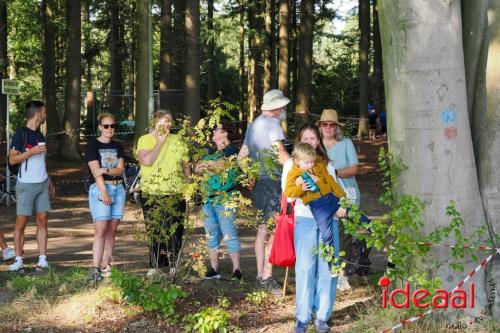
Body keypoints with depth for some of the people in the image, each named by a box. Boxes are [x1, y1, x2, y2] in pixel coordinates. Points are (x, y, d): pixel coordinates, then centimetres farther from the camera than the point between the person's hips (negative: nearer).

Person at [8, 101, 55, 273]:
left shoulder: (39, 135, 14)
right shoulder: (20, 134, -7)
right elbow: (12, 159, -11)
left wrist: (49, 182, 18)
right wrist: (31, 151, -21)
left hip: (42, 184, 7)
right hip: (26, 185, -7)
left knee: (42, 221, 3)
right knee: (21, 223, -1)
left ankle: (42, 259, 5)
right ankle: (18, 260, 5)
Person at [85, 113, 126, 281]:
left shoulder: (118, 146, 14)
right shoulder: (92, 144, -1)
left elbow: (120, 169, 2)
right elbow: (96, 170, -10)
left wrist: (106, 170, -18)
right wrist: (104, 192, -18)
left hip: (118, 189, 5)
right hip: (100, 188, -5)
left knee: (112, 231, 3)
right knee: (100, 230, -13)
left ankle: (106, 267, 6)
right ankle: (95, 269, -15)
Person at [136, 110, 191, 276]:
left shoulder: (177, 140, 10)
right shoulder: (145, 140, 2)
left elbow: (186, 165, 15)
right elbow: (147, 161, -15)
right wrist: (160, 141, -11)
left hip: (176, 193, 2)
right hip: (151, 193, -2)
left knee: (175, 230, 0)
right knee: (154, 230, 0)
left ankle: (174, 265, 8)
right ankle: (154, 265, 7)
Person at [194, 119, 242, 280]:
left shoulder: (231, 150, -4)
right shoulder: (211, 151, 20)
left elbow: (221, 164, -19)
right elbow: (197, 168, 13)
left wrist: (205, 164, -4)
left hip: (225, 199, -8)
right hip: (208, 199, 8)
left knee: (229, 234, -10)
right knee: (211, 235, 9)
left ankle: (237, 270, -9)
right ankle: (214, 270, 15)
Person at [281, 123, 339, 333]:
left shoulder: (327, 166, 21)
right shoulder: (291, 164, 13)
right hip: (305, 219, -2)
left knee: (327, 268, -3)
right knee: (305, 267, -9)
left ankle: (322, 316, 3)